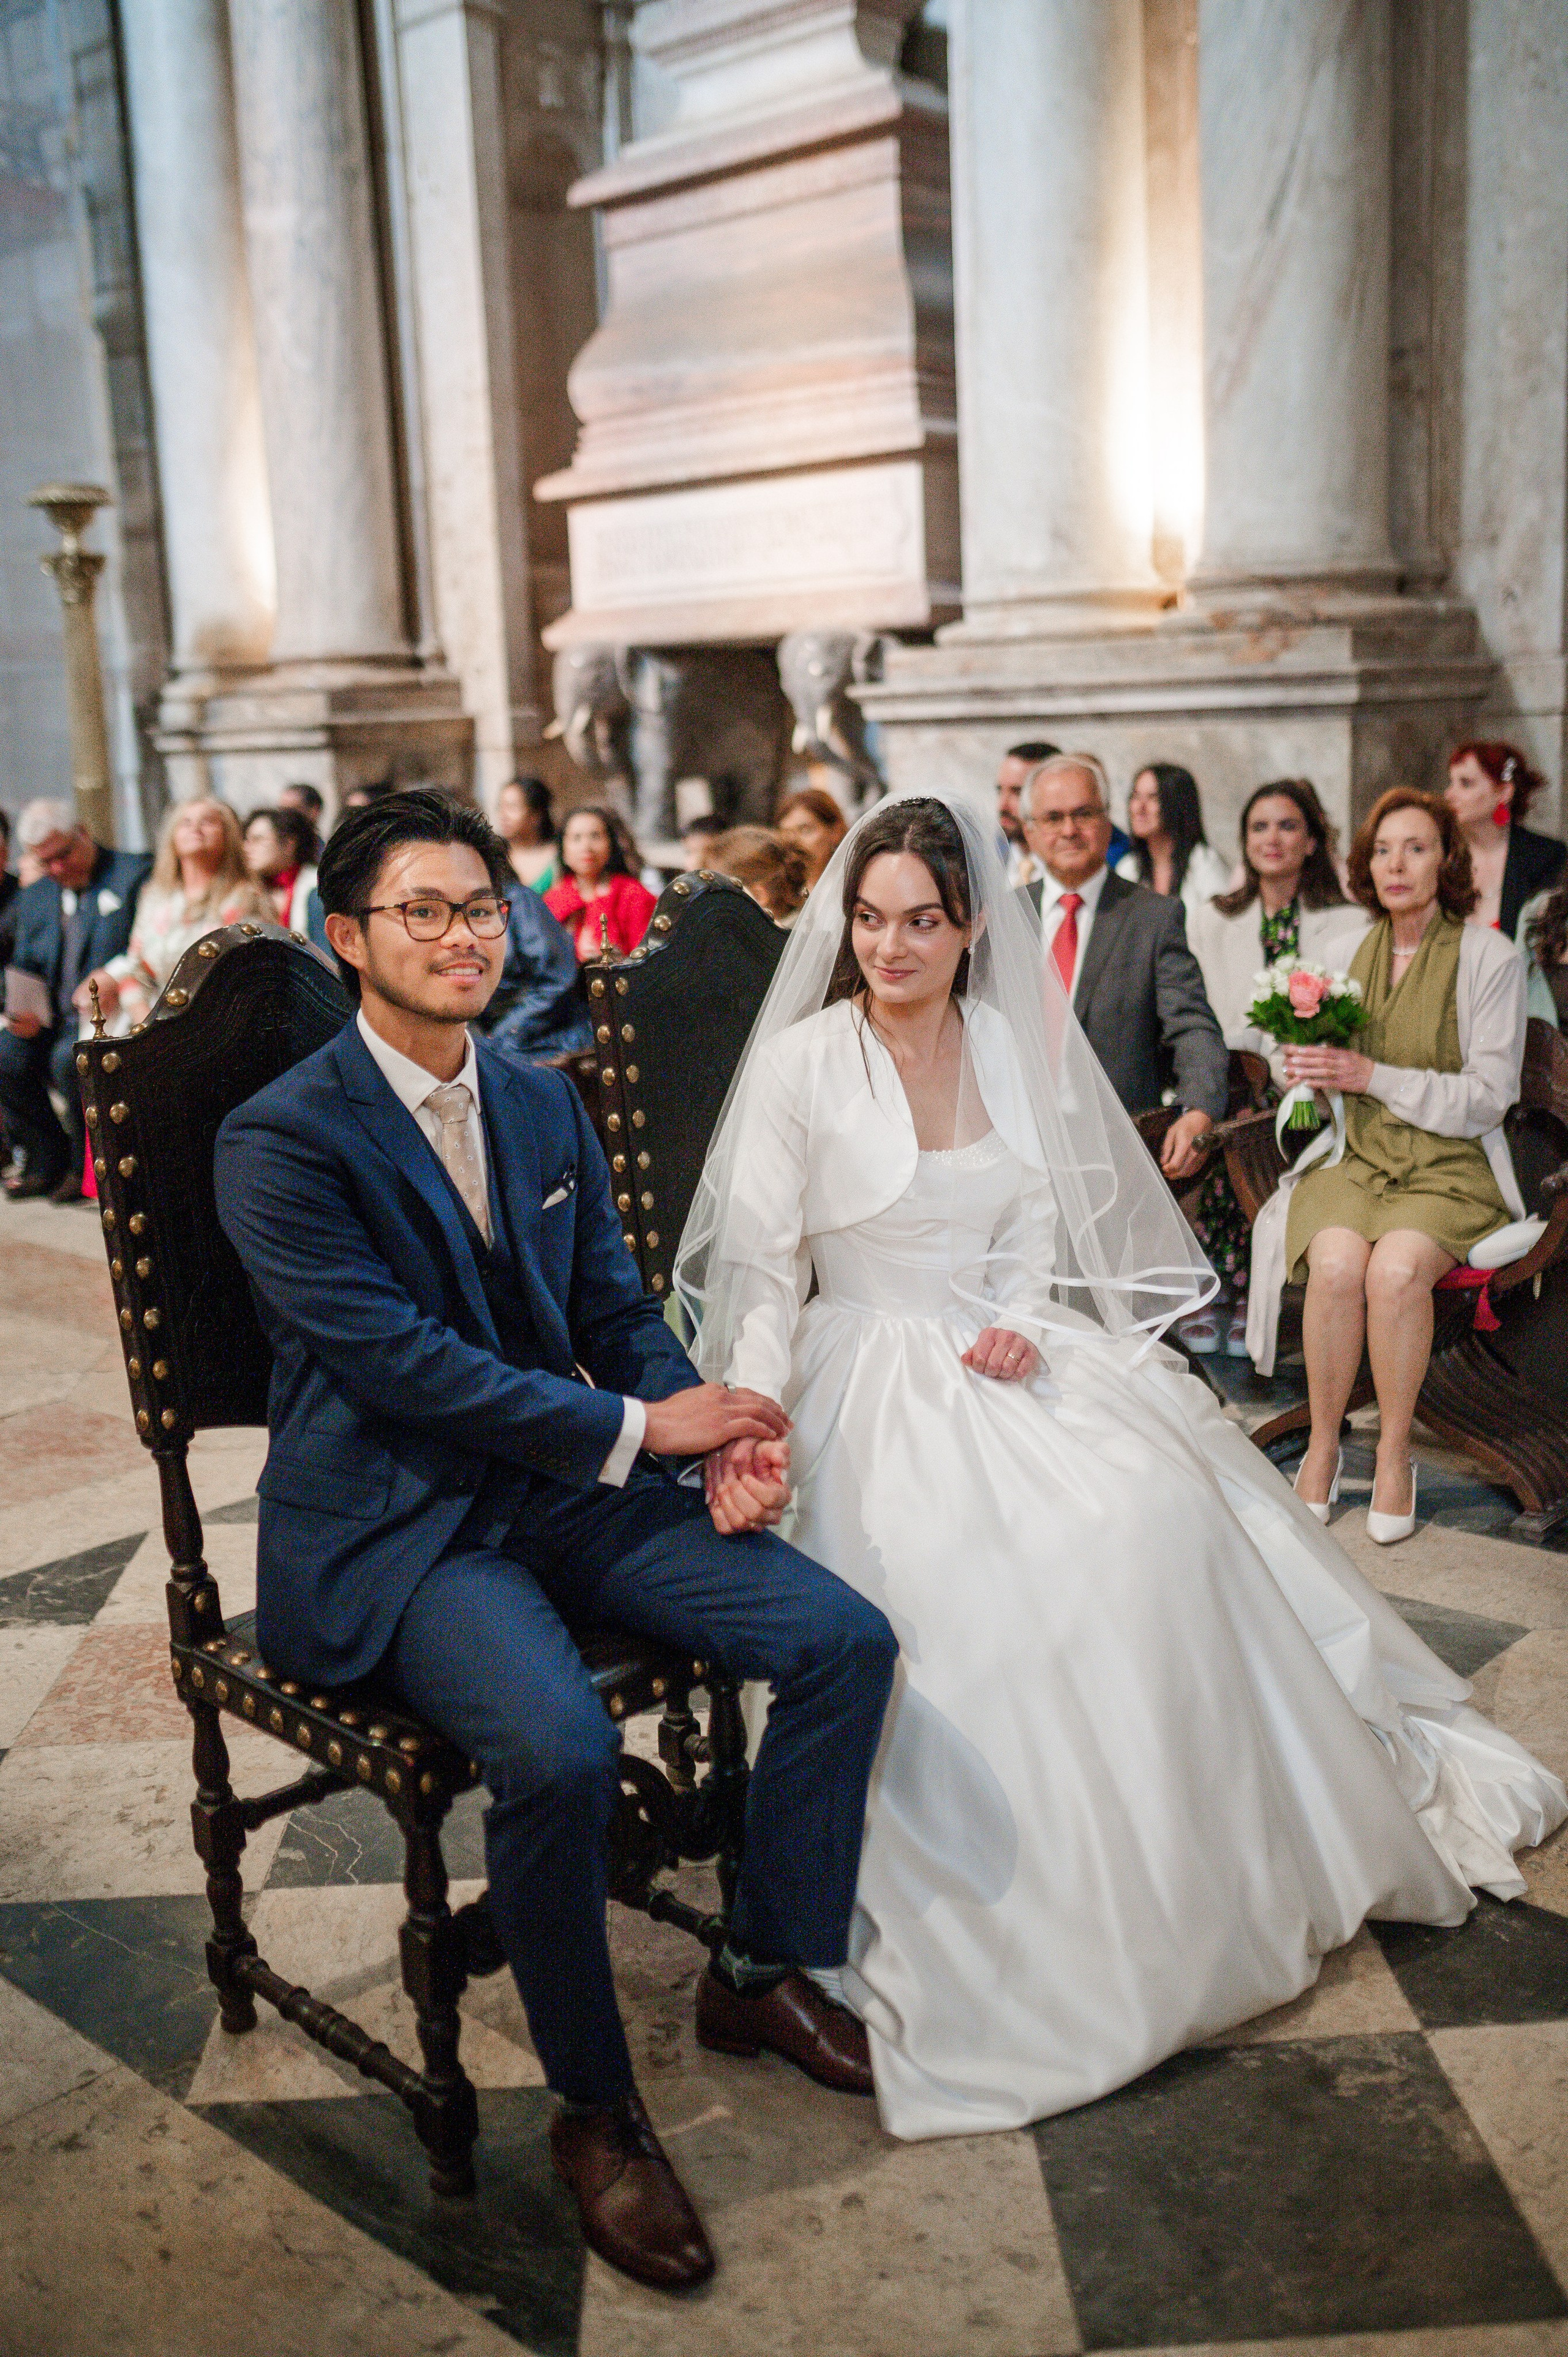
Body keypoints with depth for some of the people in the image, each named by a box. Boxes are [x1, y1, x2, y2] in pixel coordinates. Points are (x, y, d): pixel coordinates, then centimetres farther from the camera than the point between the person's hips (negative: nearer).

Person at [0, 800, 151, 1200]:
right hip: (56, 1019, 6)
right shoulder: (33, 898, 18)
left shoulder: (136, 875, -1)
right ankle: (47, 1161, 0)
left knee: (69, 1057, -32)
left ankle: (86, 1166, -11)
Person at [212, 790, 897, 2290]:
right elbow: (393, 1355, -19)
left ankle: (763, 1970, 15)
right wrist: (636, 1427, -18)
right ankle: (594, 2111, -5)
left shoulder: (546, 1107, 11)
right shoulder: (281, 1140, -10)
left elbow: (617, 1307, 13)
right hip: (395, 1531, -6)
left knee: (844, 1640, -7)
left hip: (570, 1492, 7)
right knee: (559, 1747, -32)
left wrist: (725, 1433, -7)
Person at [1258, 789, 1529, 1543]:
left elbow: (1488, 1098, -8)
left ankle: (1395, 1453, -14)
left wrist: (1373, 1076, -17)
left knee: (1397, 1268, -33)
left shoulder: (1489, 957, -2)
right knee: (1336, 1262, -30)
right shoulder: (1351, 952, 11)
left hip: (1452, 1169, -3)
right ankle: (1322, 1447, -13)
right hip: (1356, 1159, 3)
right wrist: (1308, 1068, -4)